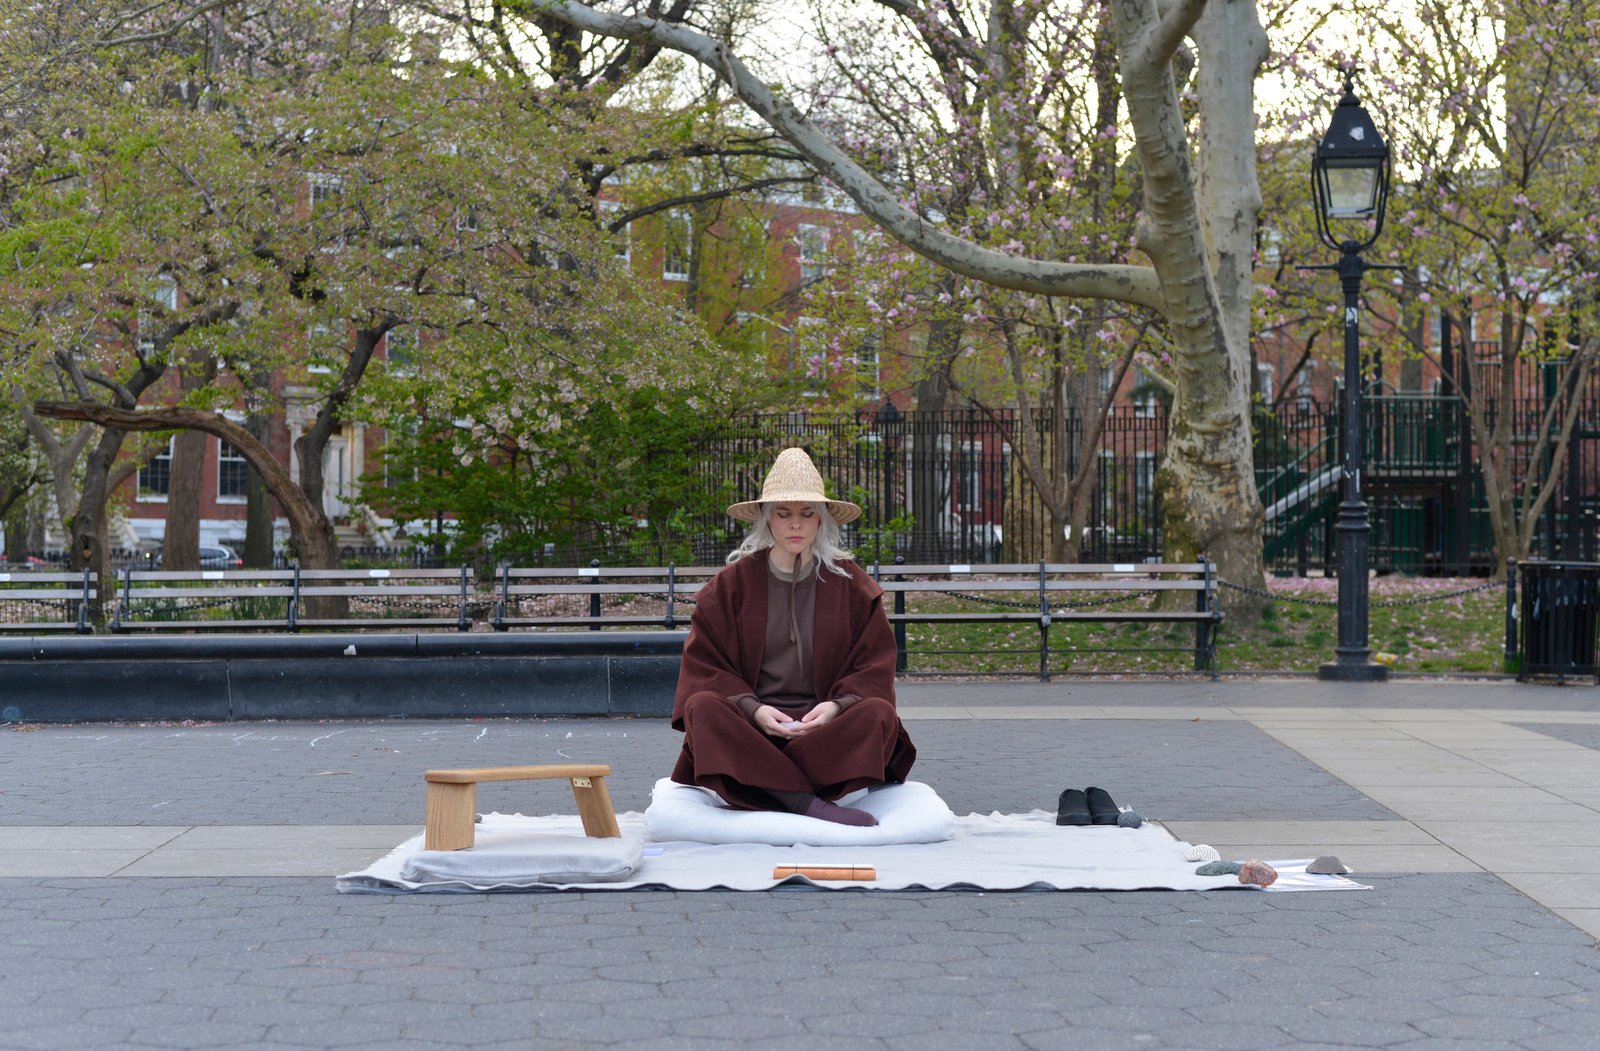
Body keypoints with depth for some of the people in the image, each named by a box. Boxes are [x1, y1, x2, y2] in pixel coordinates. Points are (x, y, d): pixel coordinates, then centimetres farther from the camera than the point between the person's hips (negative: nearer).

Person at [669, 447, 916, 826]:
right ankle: (807, 802, -42)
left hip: (822, 726, 0)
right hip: (749, 725, 0)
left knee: (877, 714, -30)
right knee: (702, 708, -32)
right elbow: (705, 668, 2)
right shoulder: (730, 585, 7)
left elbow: (873, 667, 5)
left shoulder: (852, 585, 8)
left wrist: (837, 705, -16)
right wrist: (751, 709, -17)